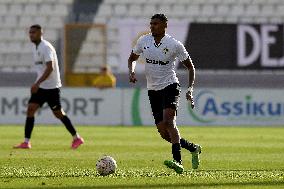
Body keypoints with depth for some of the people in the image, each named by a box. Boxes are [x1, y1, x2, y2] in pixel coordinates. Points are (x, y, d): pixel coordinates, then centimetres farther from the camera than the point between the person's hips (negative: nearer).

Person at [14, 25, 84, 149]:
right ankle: (26, 142, -7)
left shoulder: (46, 47, -17)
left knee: (58, 113, 0)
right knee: (30, 109, -5)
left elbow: (50, 68, -26)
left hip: (52, 86, -8)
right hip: (40, 86, 8)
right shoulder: (35, 47, 12)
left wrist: (37, 83, -31)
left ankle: (76, 138, 15)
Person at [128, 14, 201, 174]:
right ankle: (193, 148, 26)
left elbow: (190, 67, 1)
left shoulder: (174, 45, -8)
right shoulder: (143, 41, 3)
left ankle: (178, 161, -37)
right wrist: (131, 72, -2)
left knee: (168, 121, -28)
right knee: (163, 132, 3)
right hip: (153, 90, 5)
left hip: (170, 86, -5)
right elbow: (132, 58, 19)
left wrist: (190, 89, -11)